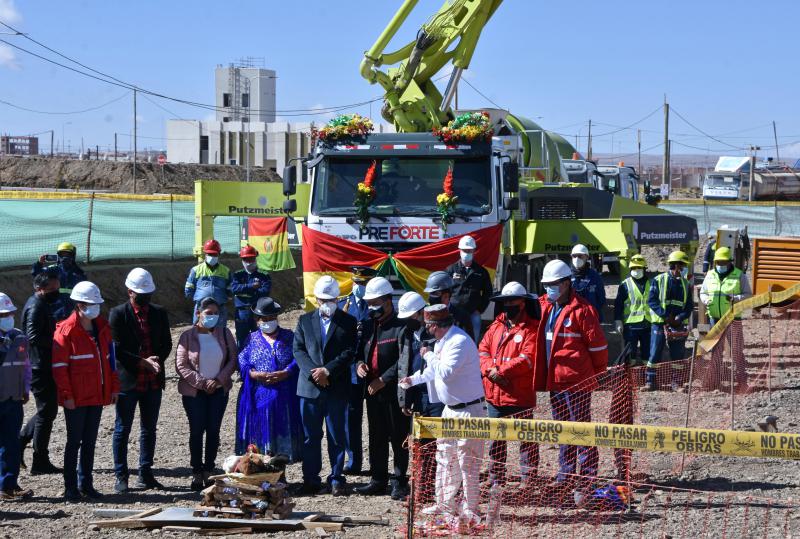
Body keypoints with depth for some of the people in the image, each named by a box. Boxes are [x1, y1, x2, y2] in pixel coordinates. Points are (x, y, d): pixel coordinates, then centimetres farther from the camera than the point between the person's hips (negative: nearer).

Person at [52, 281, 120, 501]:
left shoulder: (102, 328, 10)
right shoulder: (66, 331, -10)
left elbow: (110, 359, 16)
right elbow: (59, 366, -11)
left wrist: (114, 386, 12)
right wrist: (67, 394, -15)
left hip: (98, 395, 6)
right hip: (76, 398, -6)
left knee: (90, 441, 11)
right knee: (75, 441, 0)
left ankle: (86, 484, 19)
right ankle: (71, 487, 7)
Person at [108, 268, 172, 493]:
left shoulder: (159, 313, 8)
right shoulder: (118, 314, -5)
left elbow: (167, 343, 11)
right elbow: (117, 349, -9)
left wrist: (157, 360, -8)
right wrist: (142, 363, -17)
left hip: (153, 381, 5)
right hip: (128, 380, -4)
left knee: (149, 429, 11)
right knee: (122, 430, 2)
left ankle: (146, 474, 19)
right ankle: (121, 476, 8)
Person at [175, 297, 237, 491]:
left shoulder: (224, 333, 0)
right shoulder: (188, 336, -8)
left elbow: (232, 359, 1)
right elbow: (181, 365, -9)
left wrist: (218, 380, -12)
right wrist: (202, 382, -16)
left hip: (219, 390, 2)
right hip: (194, 392, -2)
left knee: (213, 430, 3)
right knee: (197, 430, -1)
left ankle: (208, 471, 12)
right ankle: (197, 473, 7)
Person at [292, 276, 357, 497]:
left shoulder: (348, 322, 5)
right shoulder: (305, 321, 11)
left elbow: (350, 352, -3)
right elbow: (298, 349, 3)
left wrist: (328, 370, -13)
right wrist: (313, 372, -11)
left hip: (337, 388, -2)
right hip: (310, 387, 2)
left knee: (337, 436, 2)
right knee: (310, 437, 5)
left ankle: (336, 479, 9)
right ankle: (311, 479, 11)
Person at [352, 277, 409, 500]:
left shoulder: (401, 326, -12)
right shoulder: (369, 325, 12)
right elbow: (361, 350, 22)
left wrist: (383, 380, -18)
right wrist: (360, 363, -1)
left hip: (394, 391, -7)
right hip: (372, 390, 7)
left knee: (398, 439, 2)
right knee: (376, 438, 13)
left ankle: (400, 482, 9)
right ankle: (378, 480, 21)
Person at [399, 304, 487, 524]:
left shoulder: (460, 341, -22)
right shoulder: (442, 341, 9)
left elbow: (445, 372, -28)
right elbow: (434, 370, 26)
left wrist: (429, 355, -14)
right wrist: (413, 379, 34)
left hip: (468, 410, -10)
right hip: (450, 409, 10)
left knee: (468, 461, -5)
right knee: (445, 458, 16)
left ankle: (469, 509, 1)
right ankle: (445, 504, 26)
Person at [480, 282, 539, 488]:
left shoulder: (531, 329, -6)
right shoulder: (496, 326, 13)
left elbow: (528, 359, -17)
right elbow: (483, 350, 6)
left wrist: (501, 371, -17)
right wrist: (490, 370, -12)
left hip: (520, 395, -6)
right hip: (495, 394, 6)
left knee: (526, 438, 1)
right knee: (496, 439, 14)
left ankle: (528, 480, 8)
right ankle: (496, 479, 24)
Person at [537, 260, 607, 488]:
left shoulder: (581, 310, -11)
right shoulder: (546, 307, 12)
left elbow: (598, 343, -8)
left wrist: (596, 372, 2)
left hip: (576, 381, -8)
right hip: (554, 380, 8)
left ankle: (588, 475, 3)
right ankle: (566, 473, 22)